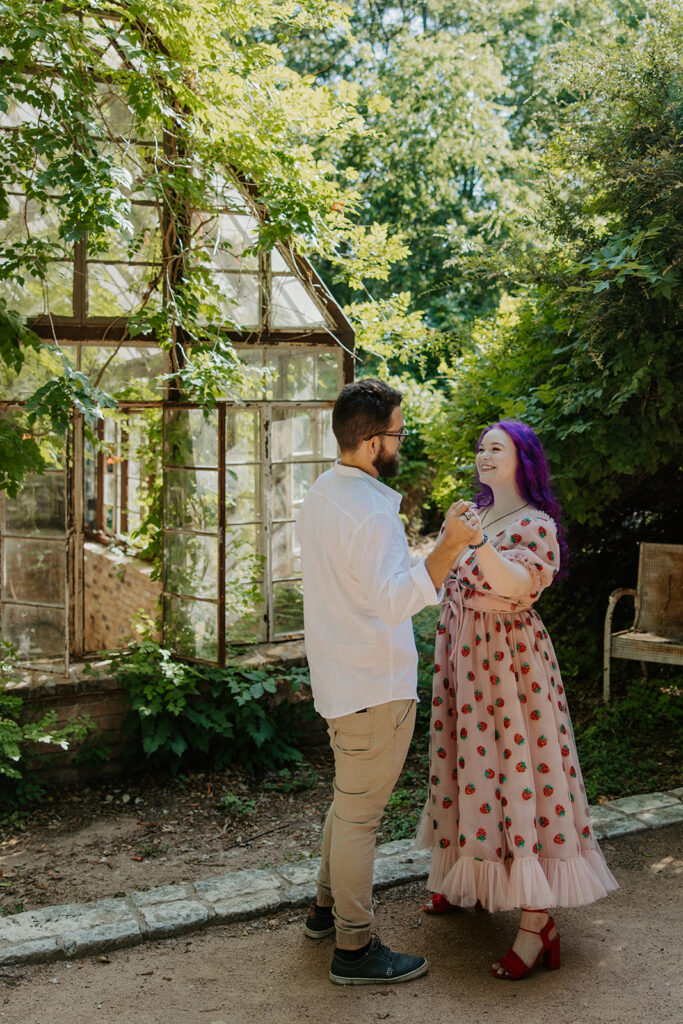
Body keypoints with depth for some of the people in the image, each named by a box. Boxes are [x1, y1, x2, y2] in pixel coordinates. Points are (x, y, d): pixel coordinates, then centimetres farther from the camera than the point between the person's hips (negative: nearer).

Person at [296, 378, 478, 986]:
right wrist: (448, 548, -36)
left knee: (349, 800, 23)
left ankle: (328, 905, 37)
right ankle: (354, 947, 9)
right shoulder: (371, 510, -24)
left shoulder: (320, 496, 9)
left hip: (340, 679, 10)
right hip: (375, 686, -10)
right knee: (360, 812, -1)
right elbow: (395, 601, -31)